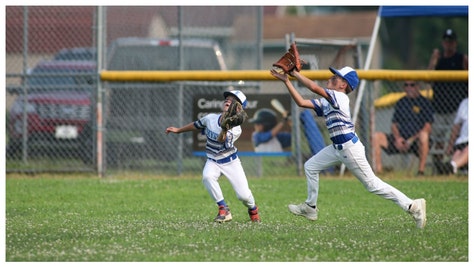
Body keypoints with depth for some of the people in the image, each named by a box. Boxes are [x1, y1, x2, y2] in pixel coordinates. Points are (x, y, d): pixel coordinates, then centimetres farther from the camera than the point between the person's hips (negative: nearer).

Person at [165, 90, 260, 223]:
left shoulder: (236, 129, -18)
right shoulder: (210, 118, -7)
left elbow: (221, 140, -34)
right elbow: (196, 125, 13)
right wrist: (178, 130, 22)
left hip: (230, 161, -3)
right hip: (213, 161, 3)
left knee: (243, 195, -10)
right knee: (207, 177, -33)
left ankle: (253, 209, 29)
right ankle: (224, 210, -20)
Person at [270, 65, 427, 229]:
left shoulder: (340, 97, -14)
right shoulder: (324, 102, 13)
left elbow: (314, 88, -25)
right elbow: (301, 102, 11)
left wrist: (296, 74, -15)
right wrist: (287, 80, 6)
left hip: (350, 147, -10)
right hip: (337, 148, 10)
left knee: (372, 184, -8)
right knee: (310, 167, 15)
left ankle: (412, 206, -7)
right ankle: (310, 207, 26)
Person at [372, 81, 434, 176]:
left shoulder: (425, 103, -1)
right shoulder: (400, 103, 16)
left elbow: (428, 128, -11)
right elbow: (394, 124, 15)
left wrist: (411, 140, -20)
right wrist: (397, 138, -6)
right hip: (400, 140, 5)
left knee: (423, 135, -39)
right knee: (377, 136, -13)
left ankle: (421, 170, -35)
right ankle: (378, 170, -18)